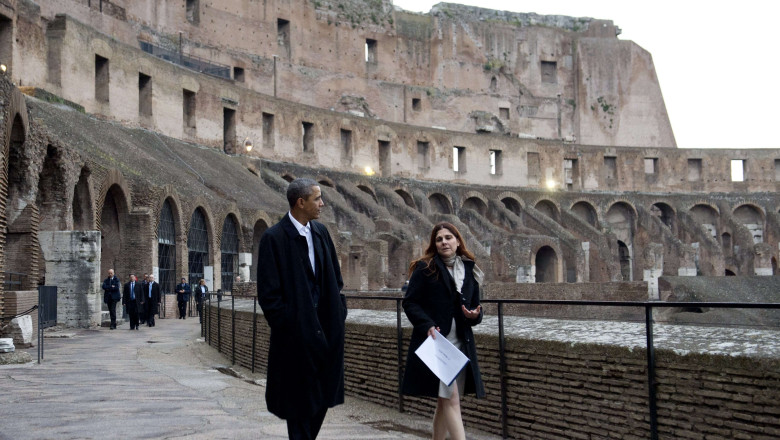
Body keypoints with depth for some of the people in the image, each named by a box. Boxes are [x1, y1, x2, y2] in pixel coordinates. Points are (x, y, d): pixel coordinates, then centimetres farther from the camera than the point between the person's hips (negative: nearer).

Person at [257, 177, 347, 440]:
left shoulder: (320, 232, 9)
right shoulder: (274, 238, -12)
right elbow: (268, 292, -12)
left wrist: (339, 310, 7)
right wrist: (286, 325, -13)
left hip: (326, 329, 6)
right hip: (297, 330, -6)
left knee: (323, 394, 13)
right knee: (301, 401, 4)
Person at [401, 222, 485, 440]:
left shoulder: (469, 270, 12)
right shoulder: (425, 268, -2)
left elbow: (475, 306, 17)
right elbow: (409, 302, -5)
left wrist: (475, 315, -6)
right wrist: (427, 326, -19)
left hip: (461, 343, 5)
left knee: (445, 401, 11)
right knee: (451, 399, -10)